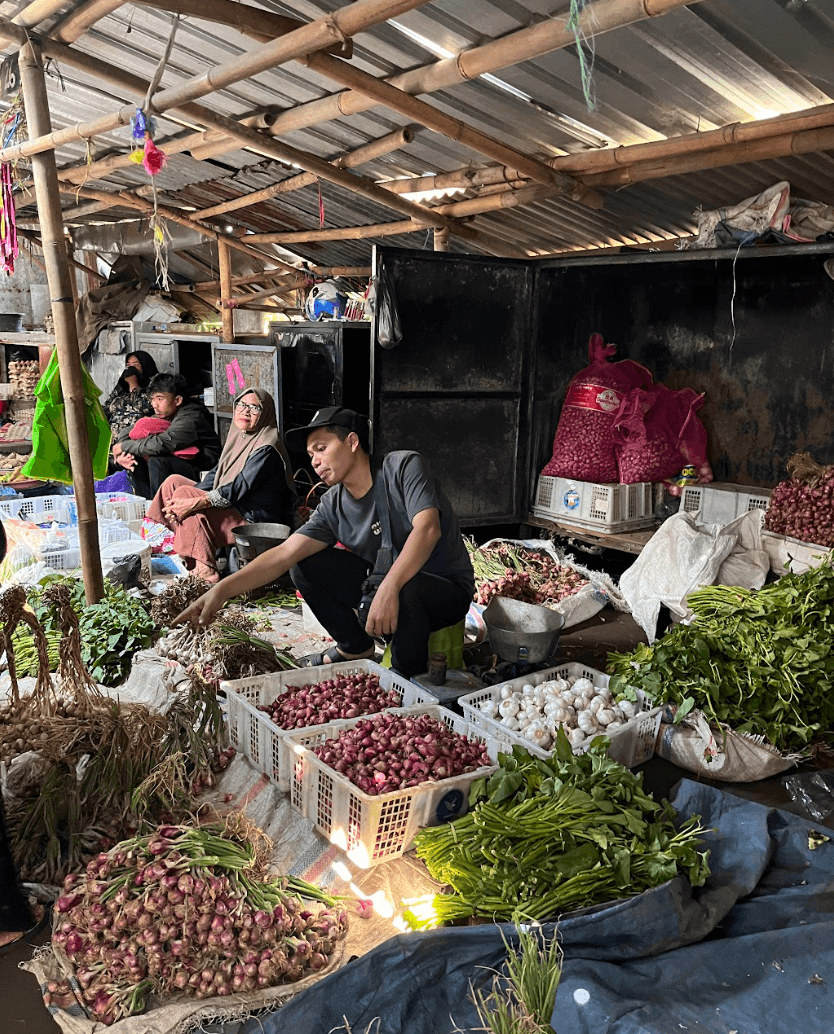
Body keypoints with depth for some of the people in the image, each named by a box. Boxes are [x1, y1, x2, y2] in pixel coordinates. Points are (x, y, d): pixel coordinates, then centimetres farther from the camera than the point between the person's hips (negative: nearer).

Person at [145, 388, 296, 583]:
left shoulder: (267, 448, -17)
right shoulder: (238, 437, 11)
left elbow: (240, 488, -25)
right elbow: (216, 474, 9)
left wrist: (193, 503, -29)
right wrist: (185, 501, -7)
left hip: (254, 521, -9)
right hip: (231, 508, 10)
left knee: (183, 493, -21)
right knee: (174, 481, 5)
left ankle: (204, 570, -22)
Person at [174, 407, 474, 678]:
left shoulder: (404, 466, -17)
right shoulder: (333, 506, -1)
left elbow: (427, 529, -32)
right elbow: (285, 554, -8)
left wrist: (389, 588, -45)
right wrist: (221, 590, -19)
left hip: (447, 589, -5)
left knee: (405, 592, -40)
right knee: (306, 567, -5)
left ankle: (407, 676, -10)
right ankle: (356, 647, 14)